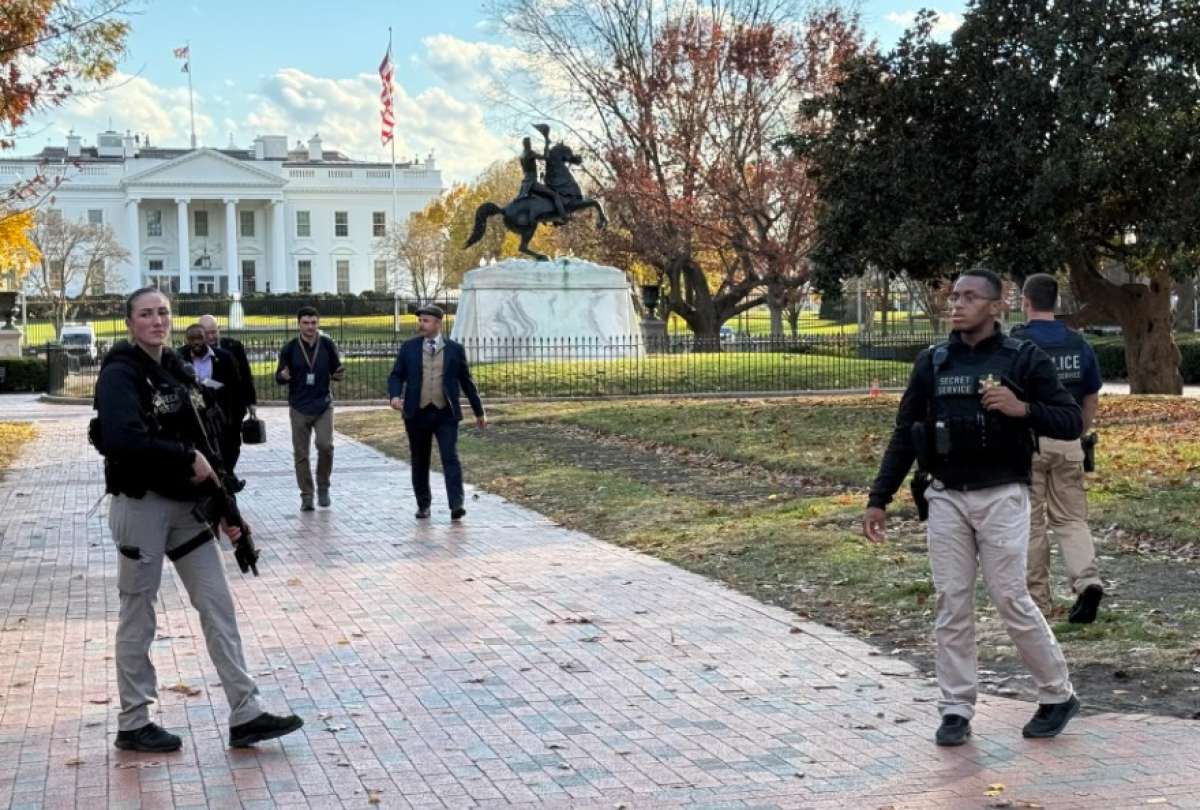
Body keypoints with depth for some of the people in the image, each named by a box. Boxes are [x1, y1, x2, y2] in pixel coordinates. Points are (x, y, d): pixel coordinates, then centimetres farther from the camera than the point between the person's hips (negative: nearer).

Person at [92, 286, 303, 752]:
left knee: (218, 607, 5)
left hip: (186, 504, 8)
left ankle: (245, 716, 10)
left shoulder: (176, 371, 12)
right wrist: (187, 460, -20)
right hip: (141, 505, -7)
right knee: (138, 616, 4)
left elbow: (201, 439, 14)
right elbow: (123, 440, -28)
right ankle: (133, 724, 17)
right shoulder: (120, 374, -12)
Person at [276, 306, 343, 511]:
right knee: (301, 453, 3)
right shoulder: (290, 348, -2)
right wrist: (283, 376, -20)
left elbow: (335, 370, 9)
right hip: (299, 408, 0)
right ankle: (306, 496, 14)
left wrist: (339, 374, -15)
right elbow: (279, 377, 4)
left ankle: (323, 486, 8)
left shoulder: (328, 345, -1)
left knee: (325, 445, -15)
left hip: (323, 405, 0)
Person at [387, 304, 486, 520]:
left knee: (450, 458, -12)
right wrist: (395, 395, -15)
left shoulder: (455, 349, 4)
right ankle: (423, 505, 21)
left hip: (446, 414, -2)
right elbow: (396, 375, 8)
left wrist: (479, 412, 15)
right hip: (417, 413, 2)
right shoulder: (408, 348, 6)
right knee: (420, 462, 9)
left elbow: (466, 381, 11)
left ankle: (456, 505, -16)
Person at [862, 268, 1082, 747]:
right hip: (946, 498, 3)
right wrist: (879, 499, 6)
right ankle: (956, 710, 12)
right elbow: (904, 434, 10)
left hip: (1002, 497, -3)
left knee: (1011, 600, -3)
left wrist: (1023, 409, -21)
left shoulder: (1024, 359, -2)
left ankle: (1057, 695, 16)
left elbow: (1071, 421, -3)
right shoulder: (932, 362, 7)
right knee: (951, 604, 4)